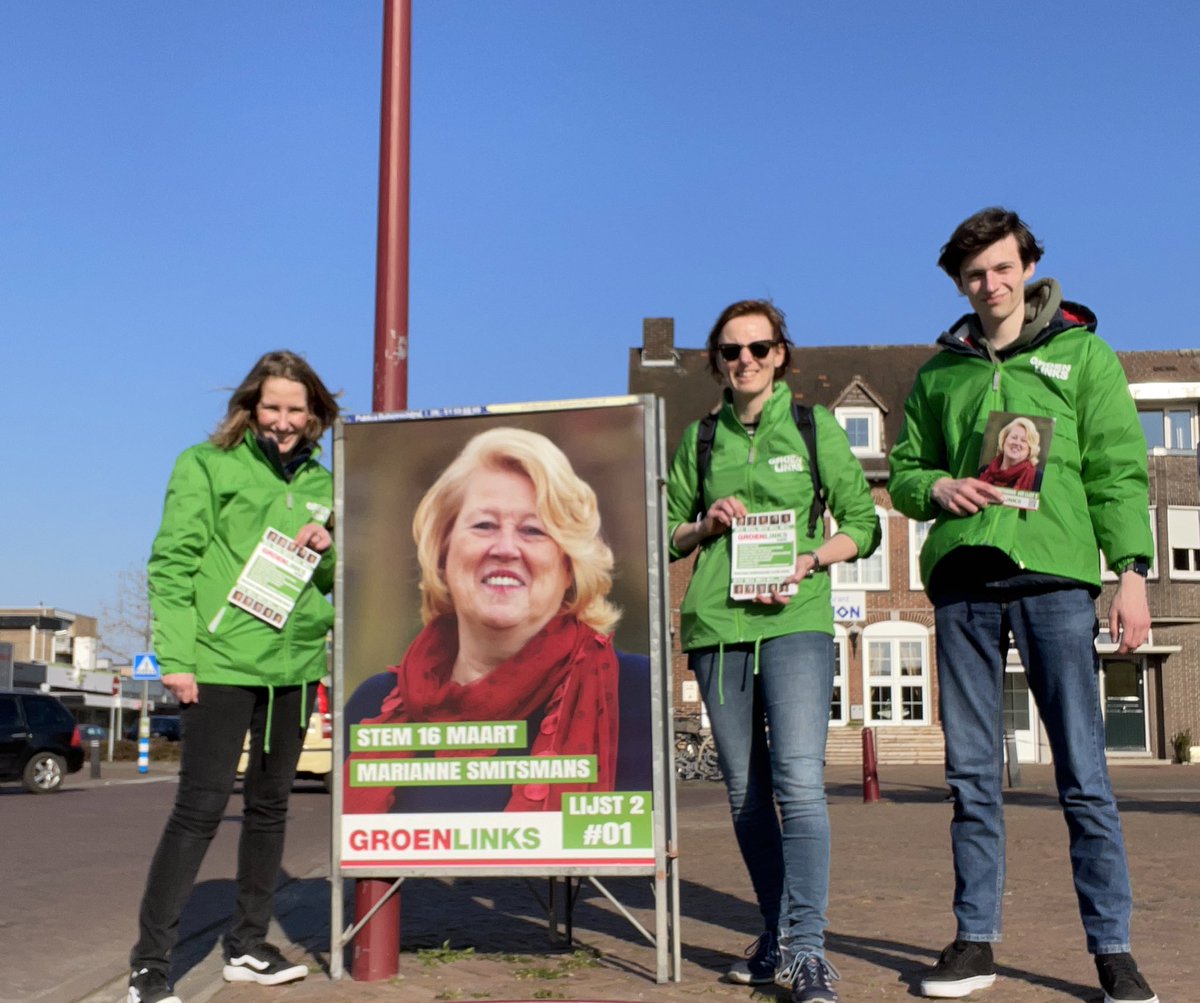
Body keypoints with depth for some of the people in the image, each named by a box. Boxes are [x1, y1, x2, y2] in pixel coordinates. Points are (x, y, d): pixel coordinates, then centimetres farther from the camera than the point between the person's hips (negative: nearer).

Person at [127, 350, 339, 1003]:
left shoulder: (321, 483, 13)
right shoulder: (206, 465, -1)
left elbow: (340, 581, 18)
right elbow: (171, 563, -6)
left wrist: (328, 552, -5)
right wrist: (175, 656, -14)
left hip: (295, 666, 6)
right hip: (222, 662, -5)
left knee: (270, 808, 13)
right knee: (200, 808, -6)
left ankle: (247, 946, 26)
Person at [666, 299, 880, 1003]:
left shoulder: (816, 427, 6)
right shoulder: (701, 438, 13)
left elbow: (864, 526, 5)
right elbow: (668, 535, 18)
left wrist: (810, 560, -11)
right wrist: (708, 525, -3)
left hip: (796, 621, -3)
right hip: (717, 626, 3)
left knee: (799, 782, -16)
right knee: (746, 793, 7)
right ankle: (776, 938, 19)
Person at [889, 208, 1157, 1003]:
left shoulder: (1082, 354, 9)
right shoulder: (939, 374, 18)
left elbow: (1118, 470, 2)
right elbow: (903, 472, 19)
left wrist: (1131, 568, -8)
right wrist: (935, 488, -3)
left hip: (1054, 572, -3)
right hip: (962, 579, 3)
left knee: (1083, 772, -2)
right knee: (972, 773, 6)